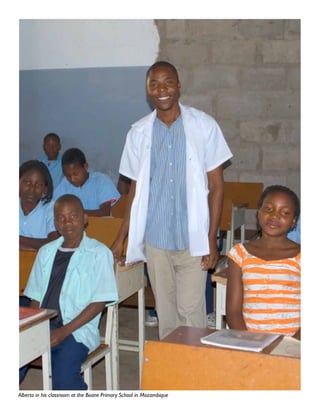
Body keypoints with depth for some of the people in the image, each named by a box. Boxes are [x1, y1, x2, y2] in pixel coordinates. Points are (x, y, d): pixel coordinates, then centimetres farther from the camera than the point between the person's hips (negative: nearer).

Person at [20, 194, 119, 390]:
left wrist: (64, 331, -14)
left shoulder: (99, 253, -2)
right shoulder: (46, 252, 15)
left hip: (77, 330, -4)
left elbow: (100, 301, -6)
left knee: (62, 379, -28)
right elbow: (36, 297, 15)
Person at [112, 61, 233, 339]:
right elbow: (136, 189, 10)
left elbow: (216, 186, -2)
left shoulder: (203, 126, -4)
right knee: (165, 311, 11)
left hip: (193, 238, -2)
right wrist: (122, 237, 7)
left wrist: (211, 239, -7)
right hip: (155, 239, 3)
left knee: (191, 310, -1)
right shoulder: (139, 133, 4)